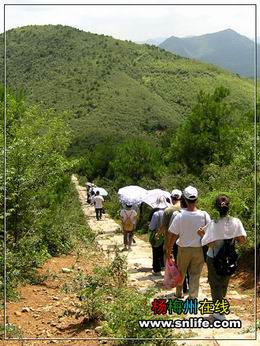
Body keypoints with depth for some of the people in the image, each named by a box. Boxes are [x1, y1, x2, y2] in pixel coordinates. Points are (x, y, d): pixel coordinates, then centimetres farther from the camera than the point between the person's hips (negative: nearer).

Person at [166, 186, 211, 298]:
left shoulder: (180, 216, -15)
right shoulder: (204, 215, -13)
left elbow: (173, 235, -11)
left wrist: (168, 251, -1)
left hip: (184, 249, 0)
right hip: (199, 249, 0)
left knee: (181, 273, 20)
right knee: (195, 275, 11)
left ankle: (179, 294, 37)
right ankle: (192, 298, 16)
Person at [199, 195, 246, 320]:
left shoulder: (213, 223, -21)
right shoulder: (236, 222, -11)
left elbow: (210, 244, -23)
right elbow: (242, 240, -7)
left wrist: (202, 234, -10)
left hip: (214, 258, -3)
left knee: (215, 283, 12)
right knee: (225, 282, 23)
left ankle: (219, 312, 18)